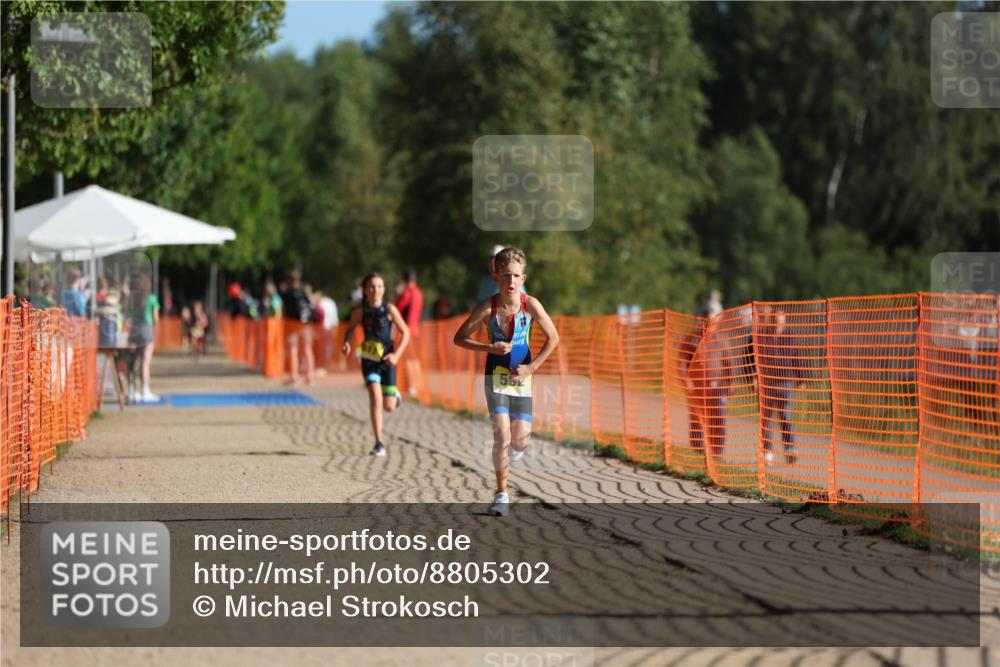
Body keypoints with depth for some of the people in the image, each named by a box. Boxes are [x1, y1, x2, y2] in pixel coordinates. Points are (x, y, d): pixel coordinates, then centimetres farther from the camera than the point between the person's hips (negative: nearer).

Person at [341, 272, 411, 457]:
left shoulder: (389, 309, -9)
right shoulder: (360, 311, -4)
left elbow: (405, 333, -3)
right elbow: (350, 329, 13)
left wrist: (397, 354, -14)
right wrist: (346, 342, -8)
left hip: (387, 359, 0)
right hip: (369, 359, 0)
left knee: (389, 406, 2)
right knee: (375, 399, -17)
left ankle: (395, 395, 41)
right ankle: (379, 443, -10)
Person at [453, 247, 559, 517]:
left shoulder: (530, 305, -11)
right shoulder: (487, 308, -14)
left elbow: (553, 338, -1)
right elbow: (459, 338, -5)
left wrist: (532, 367, -8)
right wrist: (490, 347, -19)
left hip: (521, 377, 2)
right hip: (496, 376, -2)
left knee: (520, 441, 1)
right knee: (502, 436, -15)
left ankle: (514, 447, 41)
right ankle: (502, 494, -2)